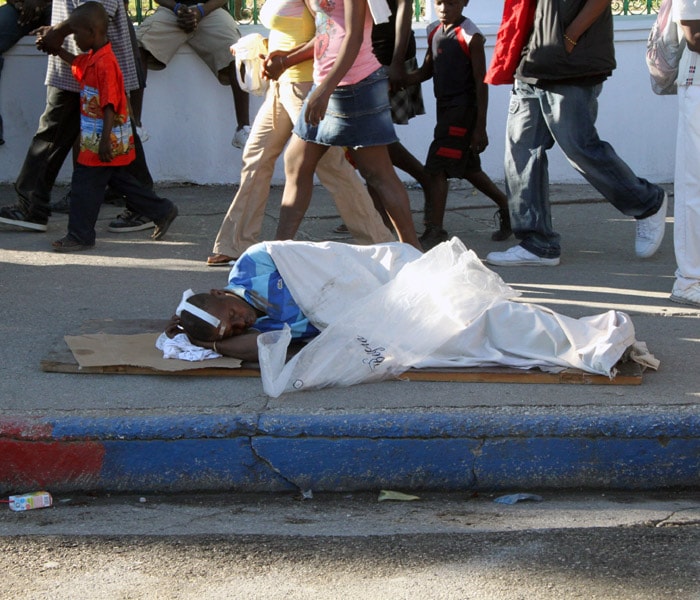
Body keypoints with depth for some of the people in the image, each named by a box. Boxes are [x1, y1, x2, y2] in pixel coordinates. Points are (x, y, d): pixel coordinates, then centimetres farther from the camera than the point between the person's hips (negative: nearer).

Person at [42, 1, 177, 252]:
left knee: (85, 184, -4)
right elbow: (77, 63, 34)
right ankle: (162, 210, 26)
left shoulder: (105, 63, -22)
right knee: (119, 180, 19)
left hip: (105, 140, -10)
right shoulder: (92, 59, 8)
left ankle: (80, 236, 4)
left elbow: (110, 106, -25)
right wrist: (56, 50, 34)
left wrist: (105, 141, -28)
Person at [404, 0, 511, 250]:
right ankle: (506, 207, 31)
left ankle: (435, 230, -8)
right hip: (445, 107, 8)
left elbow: (481, 83, -13)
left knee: (437, 167, -11)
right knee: (468, 168, 16)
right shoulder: (434, 32, 8)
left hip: (463, 109, -8)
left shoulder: (470, 36, -14)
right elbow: (426, 71, 17)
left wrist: (480, 127, -15)